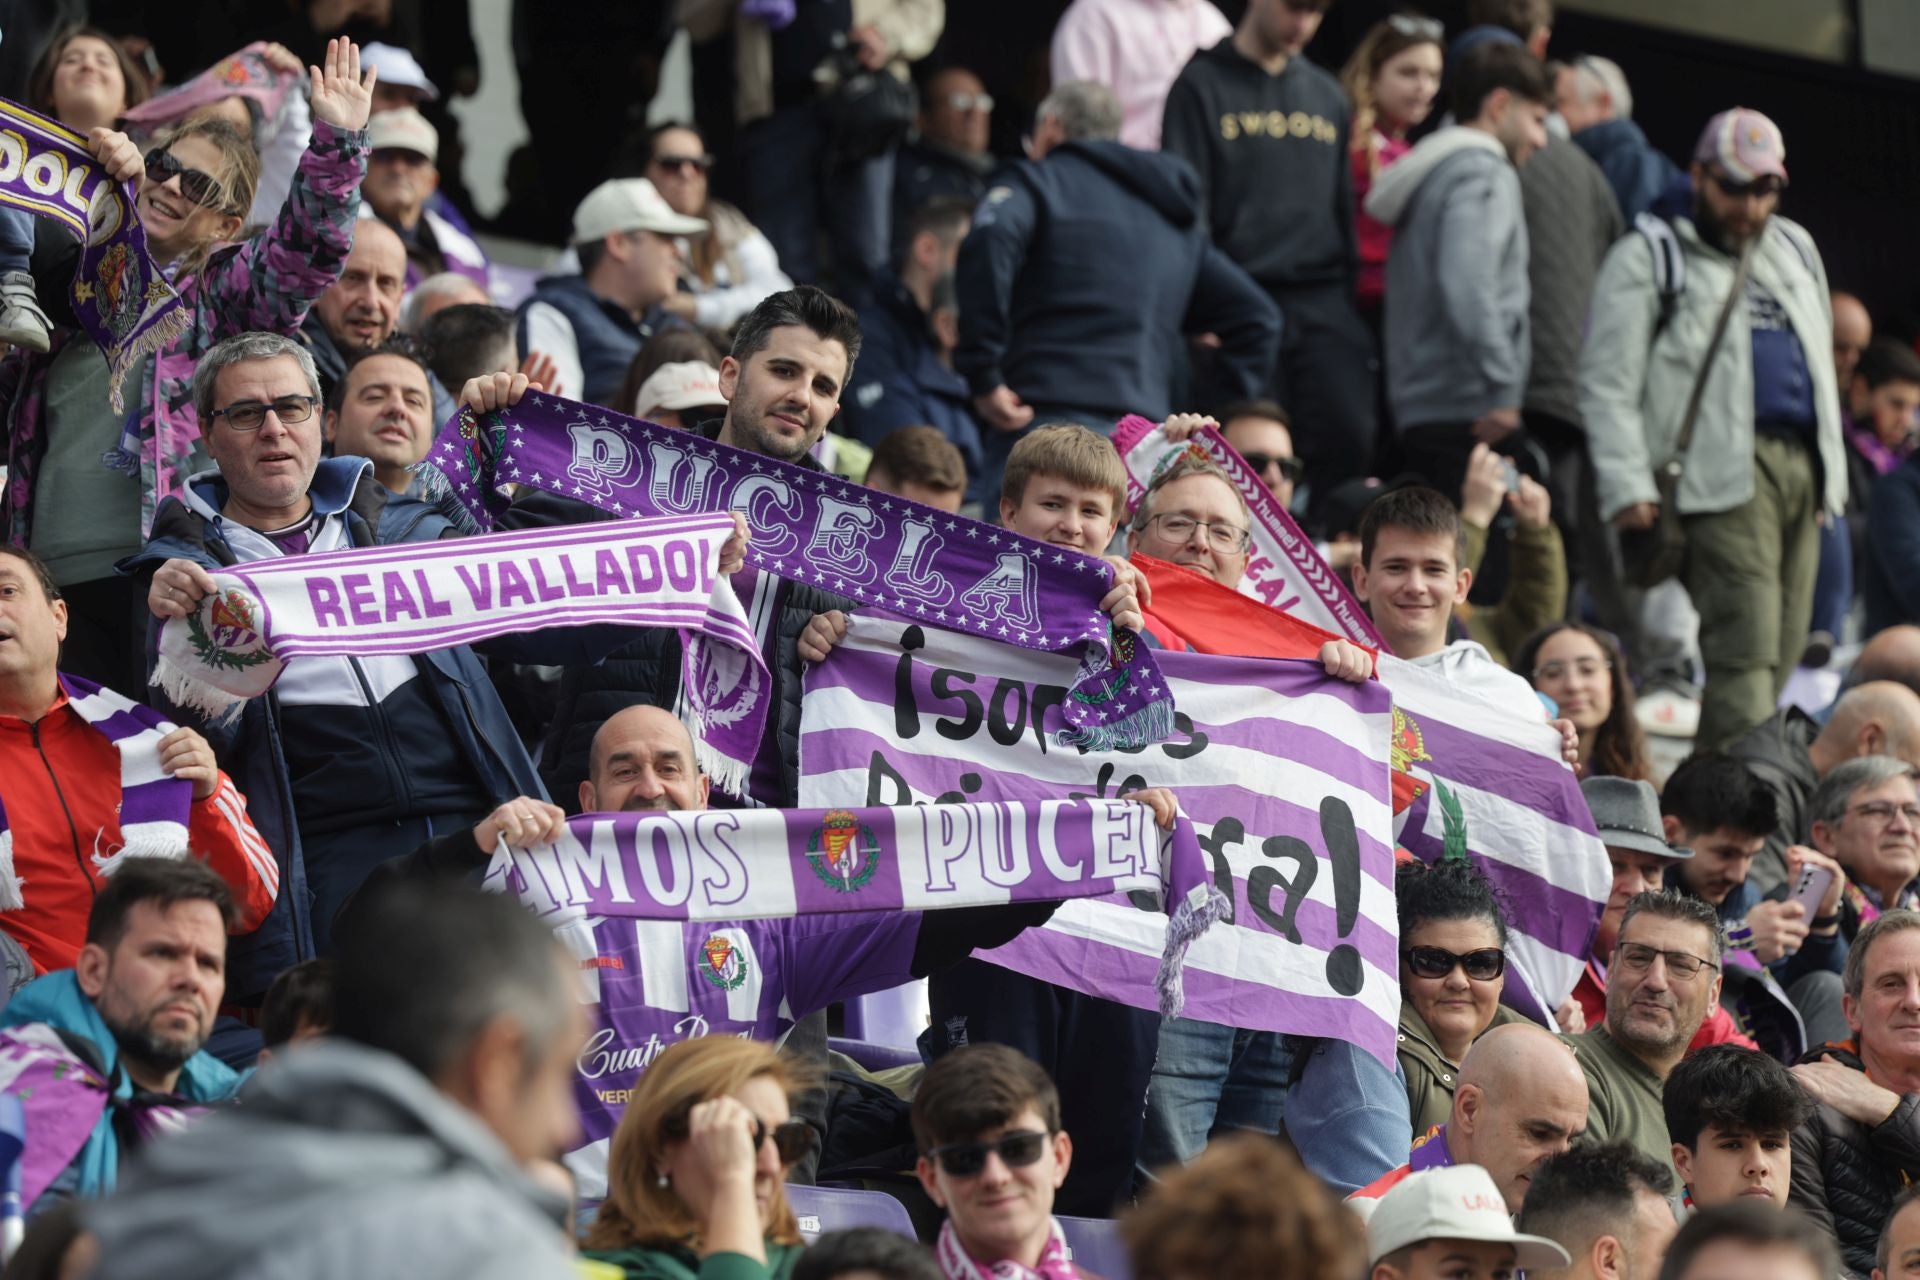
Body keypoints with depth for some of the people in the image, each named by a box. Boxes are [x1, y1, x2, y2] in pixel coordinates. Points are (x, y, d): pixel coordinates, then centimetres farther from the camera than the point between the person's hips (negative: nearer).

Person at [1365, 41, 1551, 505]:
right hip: (1466, 411, -10)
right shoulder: (1484, 174, -7)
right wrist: (1503, 389, -20)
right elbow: (1468, 284, -22)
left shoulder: (1430, 175, 24)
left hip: (1417, 410, 10)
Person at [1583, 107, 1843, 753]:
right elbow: (1608, 384, -3)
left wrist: (1831, 471, 22)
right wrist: (1628, 487, -12)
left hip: (1801, 467, 7)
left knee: (1783, 649, 3)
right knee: (1745, 644, -17)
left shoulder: (1795, 250, 24)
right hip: (1723, 472, -7)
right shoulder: (1647, 258, 4)